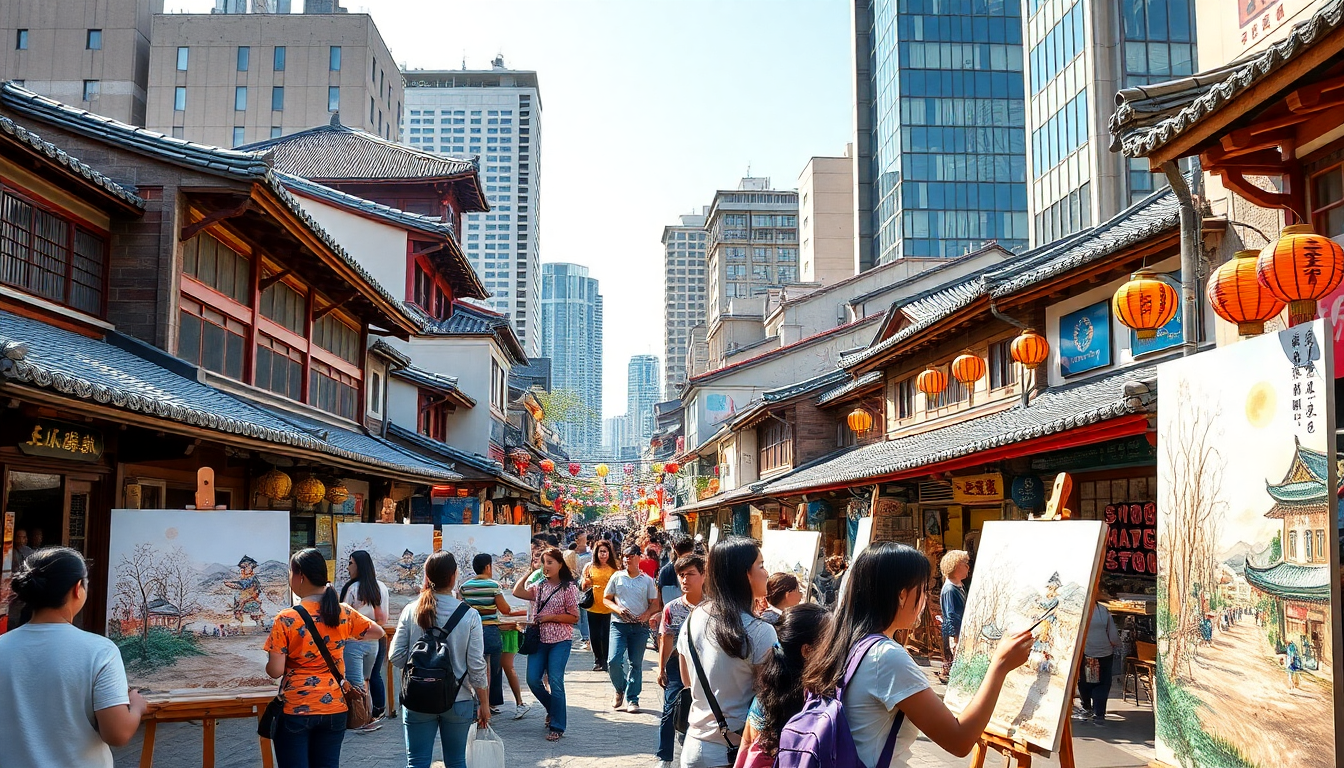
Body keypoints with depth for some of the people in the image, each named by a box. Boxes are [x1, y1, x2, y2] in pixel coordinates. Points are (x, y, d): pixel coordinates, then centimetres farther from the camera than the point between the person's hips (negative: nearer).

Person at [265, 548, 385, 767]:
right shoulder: (344, 613, -1)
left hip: (295, 710, -4)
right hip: (334, 708, 4)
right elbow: (378, 632, 14)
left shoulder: (286, 619, -13)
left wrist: (268, 664, 8)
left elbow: (275, 671, -14)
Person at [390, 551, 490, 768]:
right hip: (459, 701, 0)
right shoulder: (469, 615, -9)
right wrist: (484, 704, 4)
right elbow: (477, 666, -7)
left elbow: (397, 658, -4)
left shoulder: (411, 611, -6)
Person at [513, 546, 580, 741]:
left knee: (555, 682, -6)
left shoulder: (568, 588, -6)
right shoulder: (539, 586, 11)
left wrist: (551, 617, -16)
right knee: (532, 679, 2)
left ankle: (557, 727, 3)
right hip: (539, 639, 6)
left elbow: (574, 617, -7)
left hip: (560, 641, -6)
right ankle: (553, 709, 28)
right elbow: (517, 592, 2)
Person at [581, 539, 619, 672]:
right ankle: (598, 661, 21)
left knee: (607, 636, -6)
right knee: (595, 636, 6)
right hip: (593, 607, 2)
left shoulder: (614, 568, 3)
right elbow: (583, 587, 10)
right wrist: (586, 582, -10)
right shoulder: (590, 567, 5)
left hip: (609, 607, -2)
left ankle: (606, 662, 6)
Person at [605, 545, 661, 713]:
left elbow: (655, 604, 8)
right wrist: (617, 609, -9)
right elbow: (606, 598, 10)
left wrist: (646, 615, -12)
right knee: (614, 660, -13)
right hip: (619, 624, 0)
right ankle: (620, 690, 13)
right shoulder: (617, 577, 6)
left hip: (640, 626, 0)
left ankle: (632, 699, 12)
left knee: (636, 664, 3)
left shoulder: (647, 580, 6)